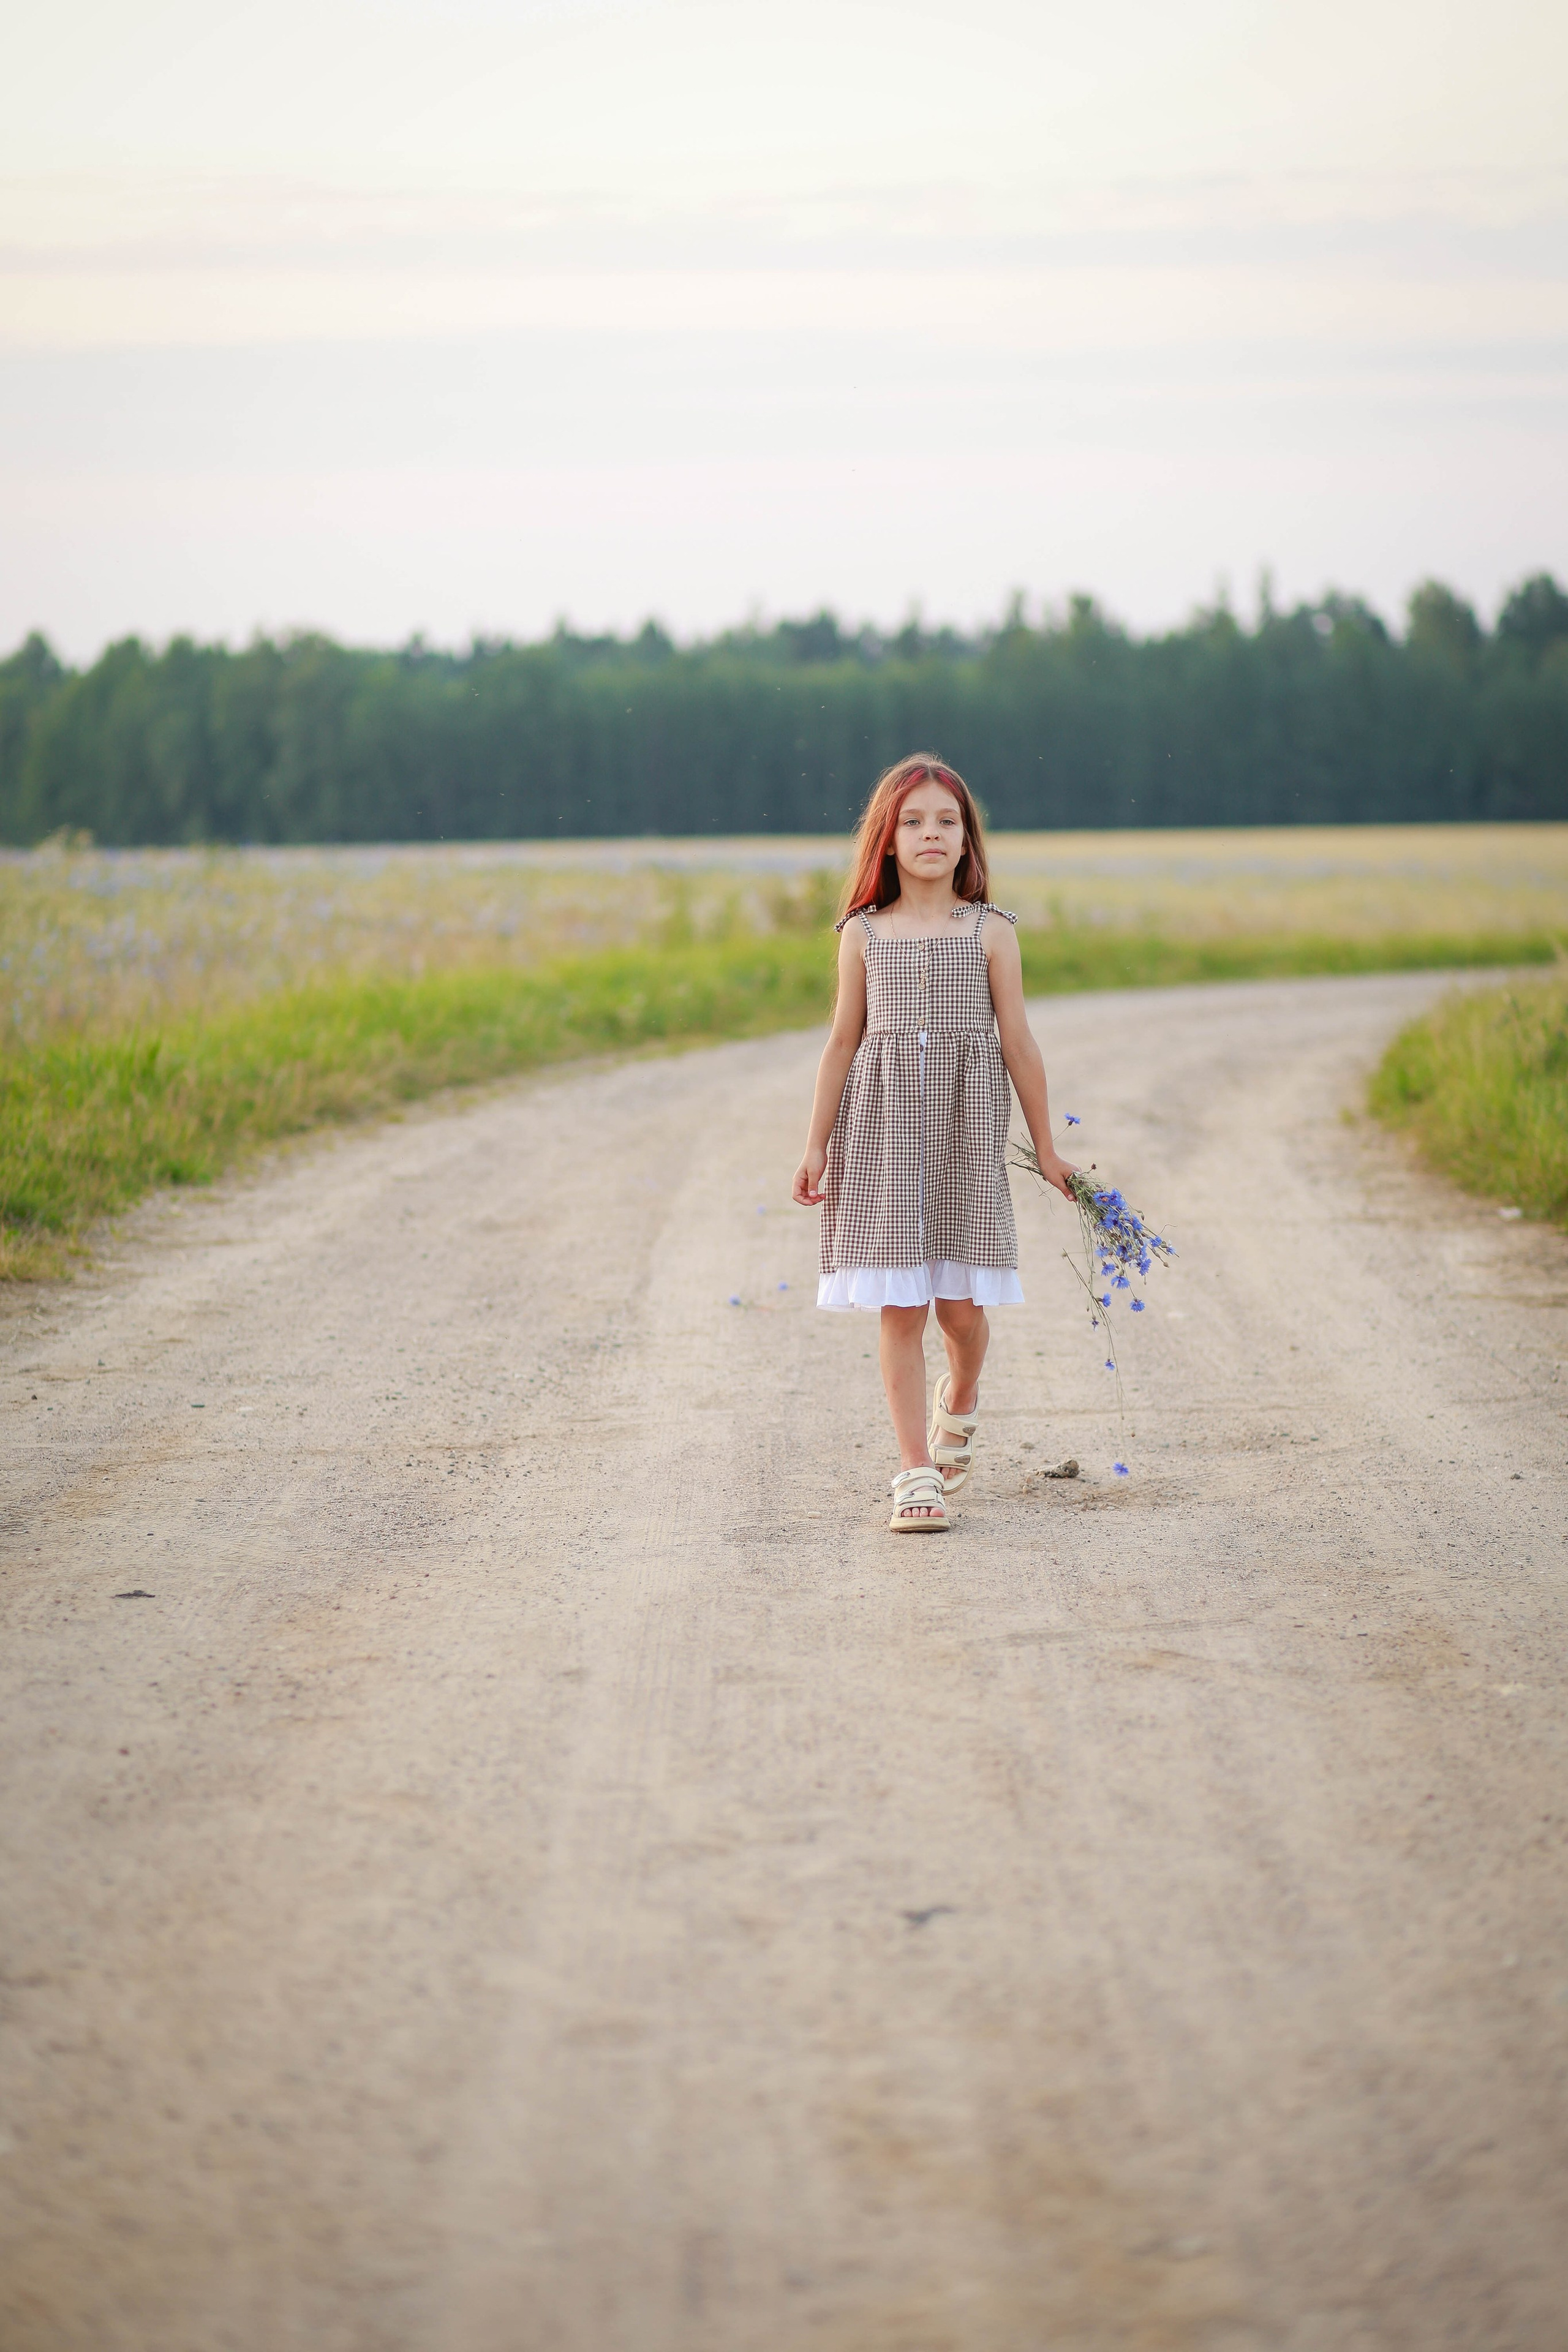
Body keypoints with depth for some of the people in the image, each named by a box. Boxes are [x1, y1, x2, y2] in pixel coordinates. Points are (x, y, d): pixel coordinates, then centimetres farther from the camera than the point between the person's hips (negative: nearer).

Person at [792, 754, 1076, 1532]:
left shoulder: (989, 932, 3)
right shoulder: (864, 934, 5)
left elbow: (1018, 1044, 5)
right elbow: (843, 1042, 8)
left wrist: (1046, 1149, 8)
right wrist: (816, 1146, 6)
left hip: (965, 1126, 0)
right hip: (883, 1126, 0)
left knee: (960, 1306, 1)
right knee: (900, 1308, -3)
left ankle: (960, 1399, 35)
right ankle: (917, 1471, 1)